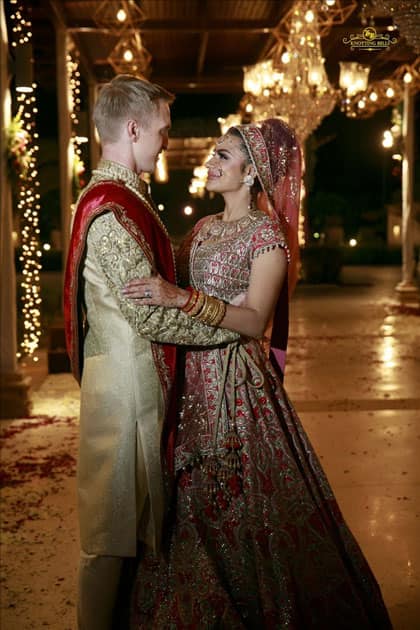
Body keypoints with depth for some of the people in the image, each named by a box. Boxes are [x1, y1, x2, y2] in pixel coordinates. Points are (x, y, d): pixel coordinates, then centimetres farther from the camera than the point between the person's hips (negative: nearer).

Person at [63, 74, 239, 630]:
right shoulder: (113, 209, -20)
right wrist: (233, 324, -11)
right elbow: (152, 315, -22)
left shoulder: (120, 195, 14)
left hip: (137, 379, 10)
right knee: (112, 529, 3)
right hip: (126, 382, -10)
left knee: (131, 517, 21)